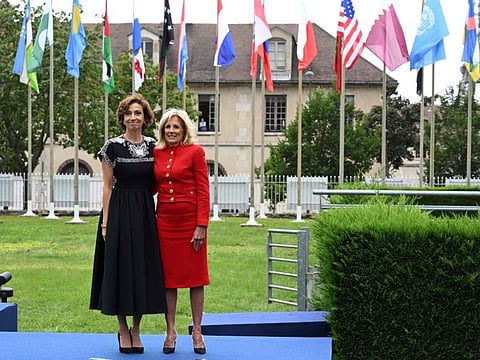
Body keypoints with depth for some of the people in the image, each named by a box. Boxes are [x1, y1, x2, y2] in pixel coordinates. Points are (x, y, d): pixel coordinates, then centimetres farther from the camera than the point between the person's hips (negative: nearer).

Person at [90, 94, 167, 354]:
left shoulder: (153, 146, 7)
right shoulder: (112, 146, -4)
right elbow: (107, 186, -4)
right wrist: (105, 221, -9)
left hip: (145, 212, 4)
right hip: (119, 212, -3)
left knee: (144, 266, 4)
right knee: (121, 266, 0)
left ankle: (136, 330, 16)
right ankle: (123, 330, 13)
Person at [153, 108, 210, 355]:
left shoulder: (195, 152, -3)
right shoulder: (156, 153, 8)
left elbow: (203, 191, -6)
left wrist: (202, 226, -12)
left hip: (190, 221, -3)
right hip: (164, 221, 3)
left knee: (195, 275, 4)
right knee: (168, 276, 6)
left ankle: (197, 331, 12)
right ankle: (170, 331, 14)